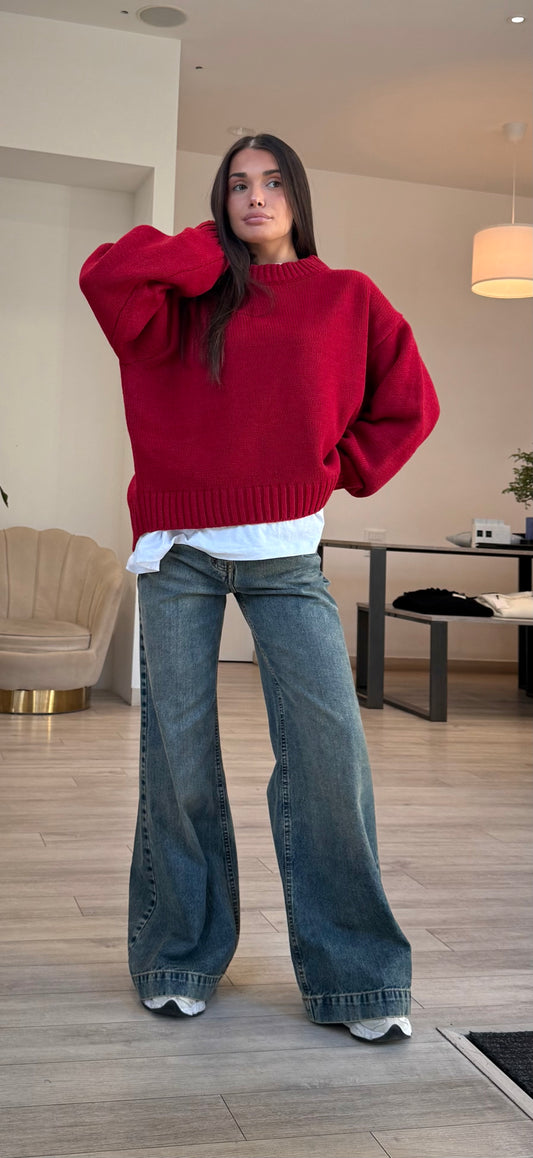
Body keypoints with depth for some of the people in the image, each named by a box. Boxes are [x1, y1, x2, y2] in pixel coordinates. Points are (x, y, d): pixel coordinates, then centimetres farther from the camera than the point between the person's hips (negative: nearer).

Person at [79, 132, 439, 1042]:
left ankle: (354, 977, 4)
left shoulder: (346, 299, 11)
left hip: (285, 555, 0)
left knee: (329, 744, -9)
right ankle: (179, 961, 18)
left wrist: (341, 472, 5)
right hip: (179, 552, 1)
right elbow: (105, 275, -9)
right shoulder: (187, 295, 10)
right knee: (178, 752, 3)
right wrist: (213, 251, 0)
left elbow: (409, 403, 14)